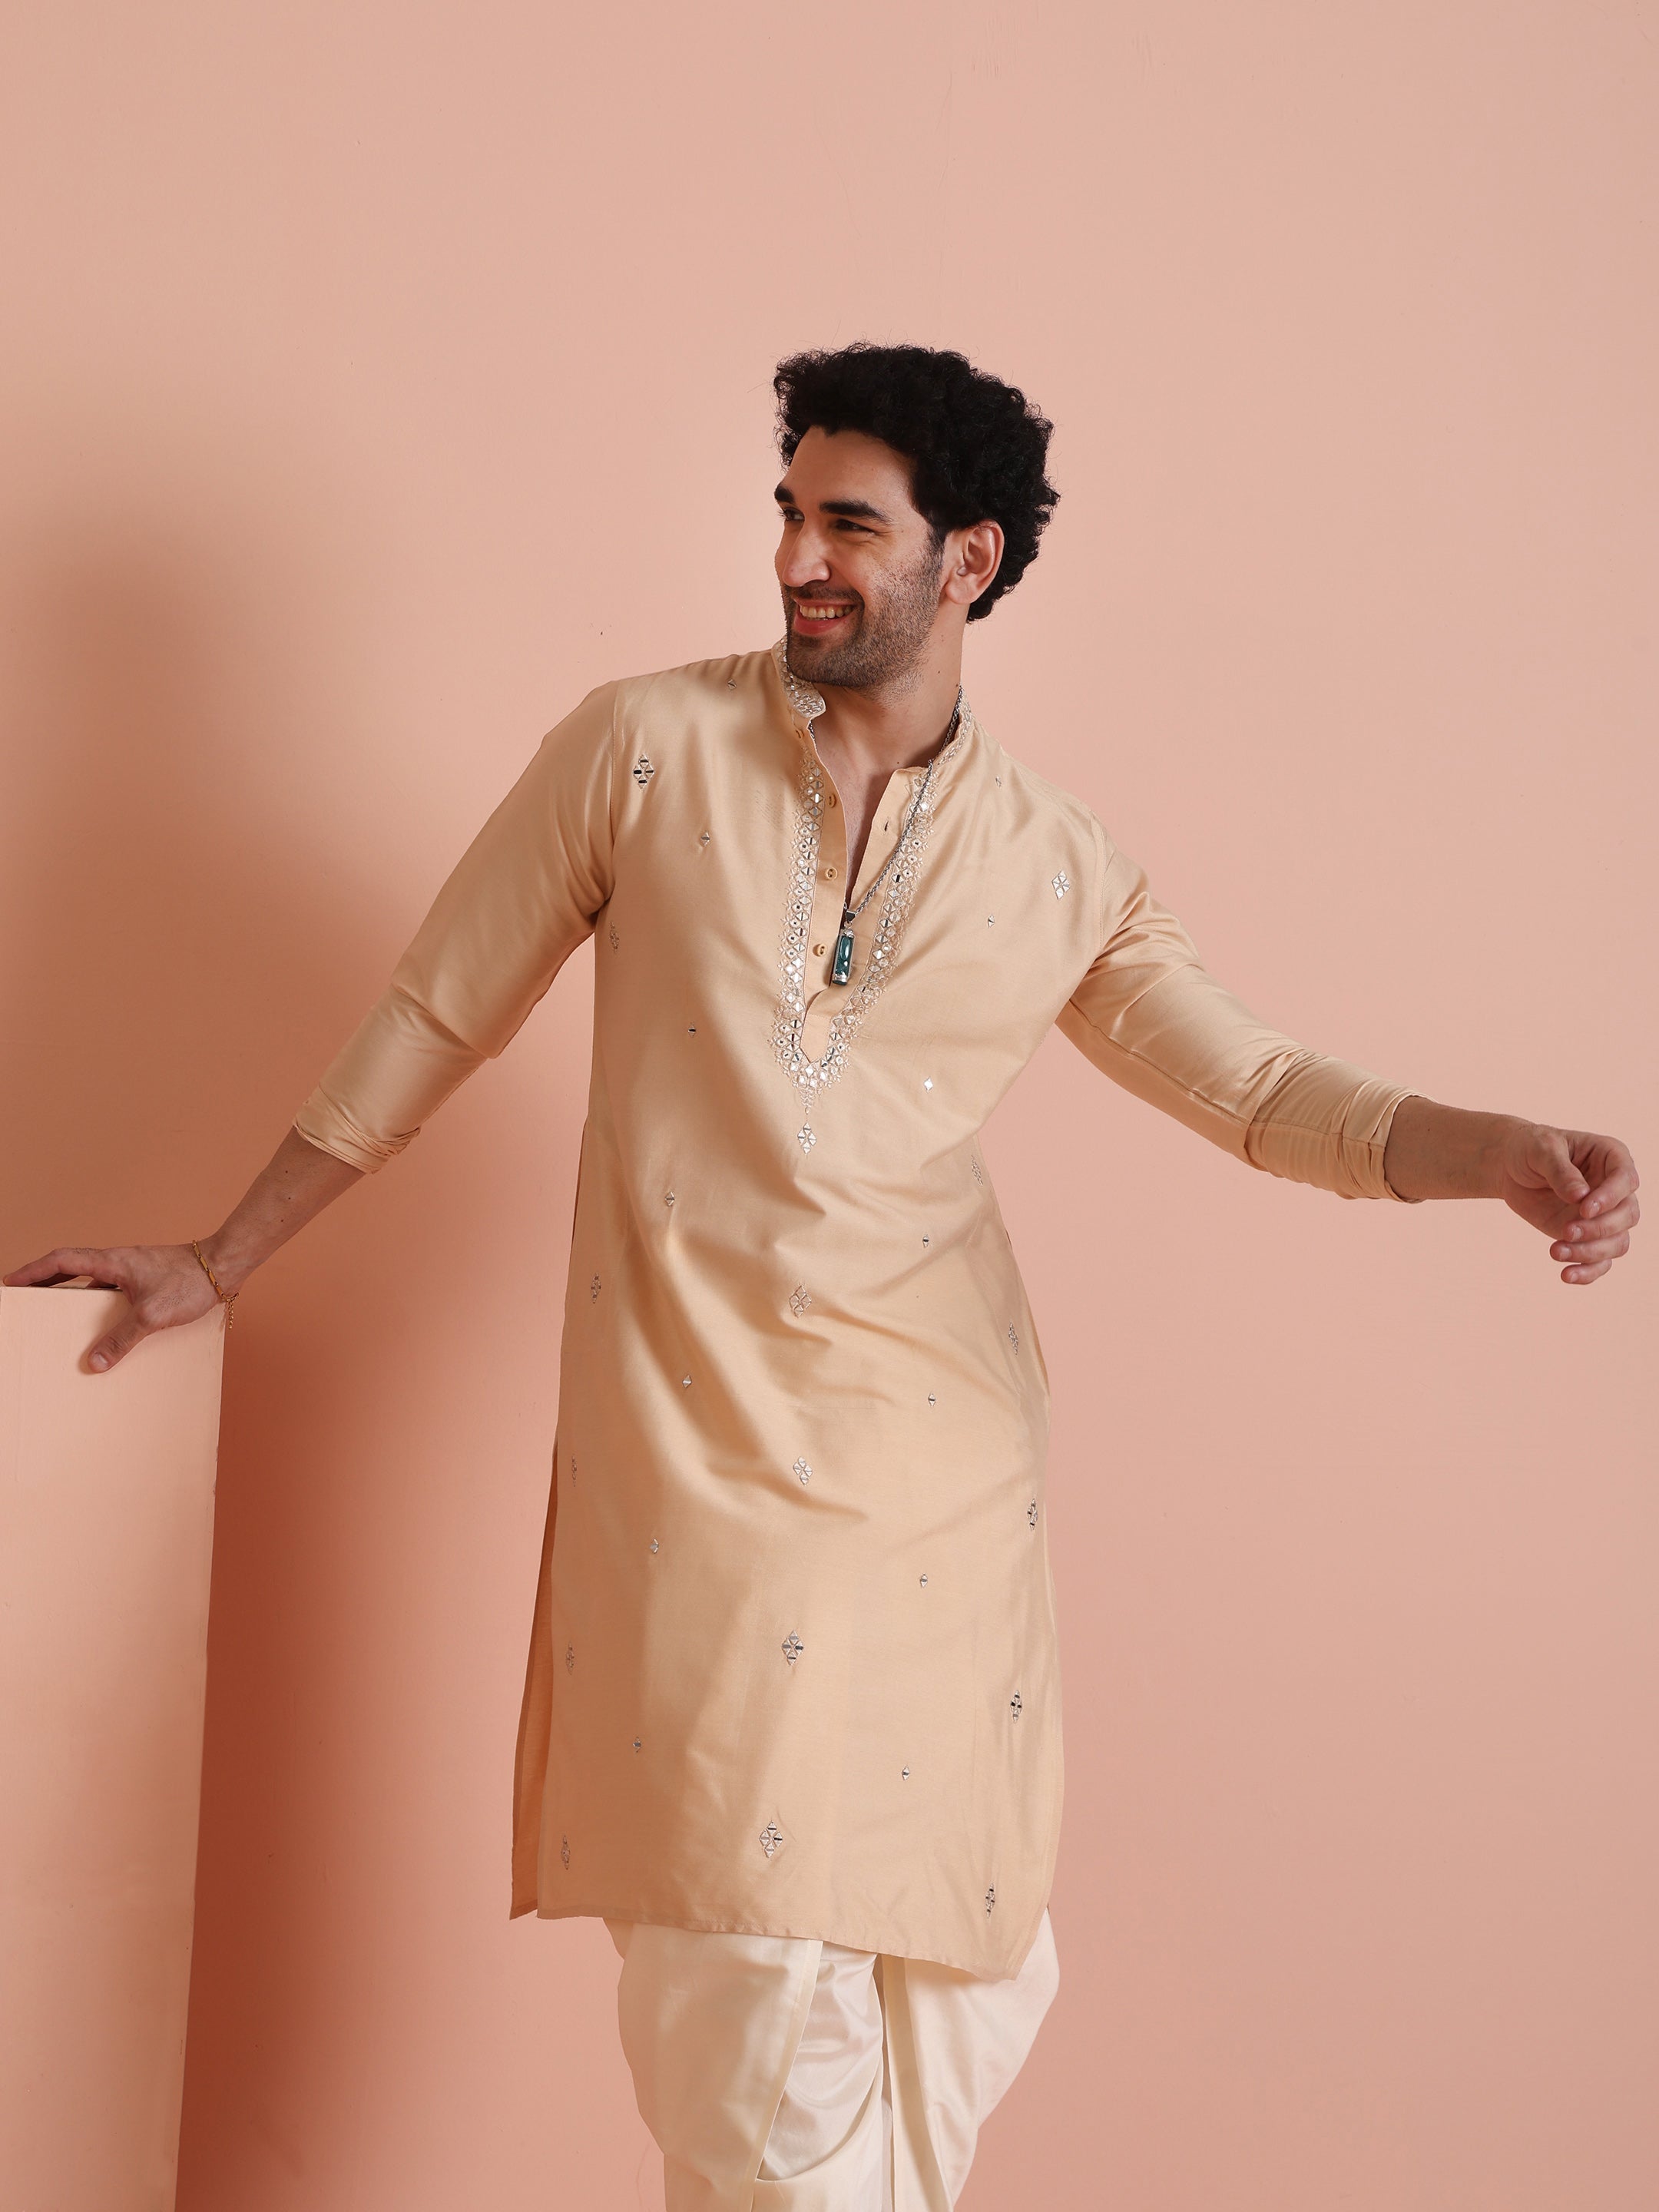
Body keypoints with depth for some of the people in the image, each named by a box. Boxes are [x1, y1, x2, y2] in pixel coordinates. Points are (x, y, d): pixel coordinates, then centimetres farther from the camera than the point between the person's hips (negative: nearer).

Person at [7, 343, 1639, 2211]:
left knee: (964, 1967, 7)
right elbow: (440, 1012, 7)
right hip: (697, 1455, -2)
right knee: (758, 2006, -7)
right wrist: (219, 1263, 12)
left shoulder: (1055, 869, 6)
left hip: (946, 1462, 3)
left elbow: (1257, 1088, 11)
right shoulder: (644, 750, 1)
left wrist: (1509, 1152, -7)